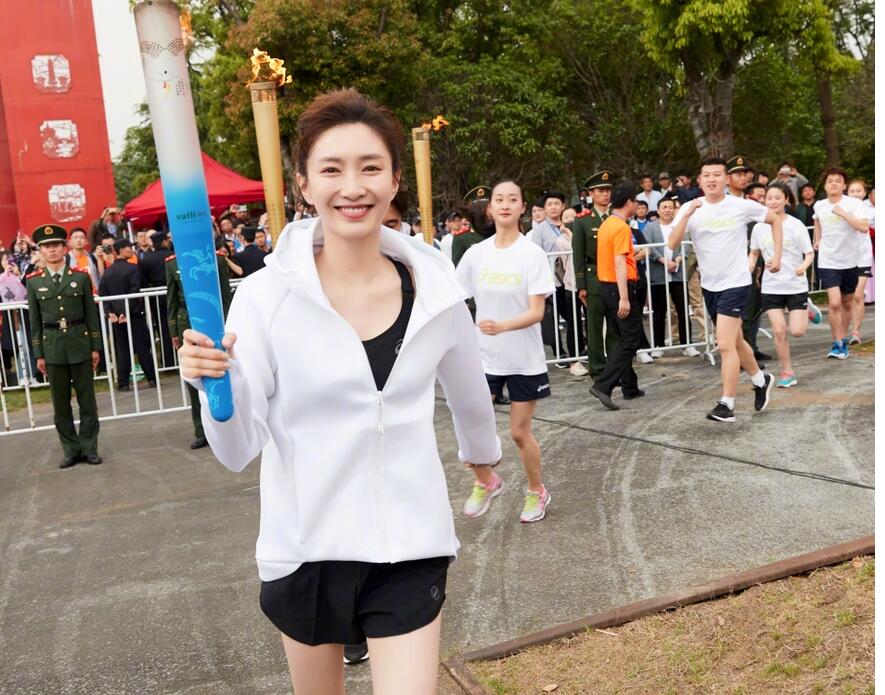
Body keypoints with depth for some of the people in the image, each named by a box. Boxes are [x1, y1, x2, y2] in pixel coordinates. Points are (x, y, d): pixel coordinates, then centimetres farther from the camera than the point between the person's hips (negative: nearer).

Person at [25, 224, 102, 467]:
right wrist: (38, 354, 1)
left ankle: (89, 447, 14)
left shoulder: (81, 277, 1)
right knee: (60, 402, 7)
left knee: (86, 399, 5)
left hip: (80, 343, -1)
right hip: (52, 346, 1)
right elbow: (34, 320, 4)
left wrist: (96, 347, 0)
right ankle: (71, 449, 17)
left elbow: (91, 314, 4)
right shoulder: (33, 281, 2)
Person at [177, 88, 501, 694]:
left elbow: (470, 397, 13)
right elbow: (239, 450, -13)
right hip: (305, 547, 0)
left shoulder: (435, 292, -6)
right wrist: (217, 383, -31)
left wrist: (482, 454, 30)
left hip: (411, 547, 1)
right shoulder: (268, 296, -14)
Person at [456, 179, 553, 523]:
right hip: (482, 356, 3)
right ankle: (486, 483, 27)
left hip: (525, 359, -3)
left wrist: (502, 326, -33)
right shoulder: (476, 253, 0)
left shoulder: (533, 254, -10)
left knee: (520, 432, 6)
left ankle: (537, 492, 31)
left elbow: (537, 312, -17)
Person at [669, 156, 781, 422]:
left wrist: (777, 256, 0)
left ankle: (726, 405, -6)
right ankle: (761, 380, 43)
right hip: (709, 285, 5)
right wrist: (687, 214, -27)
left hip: (735, 283, -5)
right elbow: (672, 244, -15)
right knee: (735, 341, 20)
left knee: (726, 345, -13)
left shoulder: (742, 206, -8)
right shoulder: (690, 209, -3)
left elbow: (775, 220, 6)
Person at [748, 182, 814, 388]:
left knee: (797, 331, -6)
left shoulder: (795, 225, -7)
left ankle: (807, 312, 30)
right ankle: (787, 372, 11)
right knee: (779, 330, -4)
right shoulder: (759, 227, 2)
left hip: (796, 285, -2)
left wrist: (804, 266, -25)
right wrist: (751, 265, -3)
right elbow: (754, 252, 17)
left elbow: (810, 253, -4)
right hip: (771, 286, 2)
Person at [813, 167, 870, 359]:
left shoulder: (854, 204, -11)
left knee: (846, 304, 13)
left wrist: (843, 213, -26)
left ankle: (843, 340, 31)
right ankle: (837, 345, -5)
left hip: (849, 262, 0)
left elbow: (864, 227, -26)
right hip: (828, 262, 0)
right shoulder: (819, 205, 0)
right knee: (834, 303, -15)